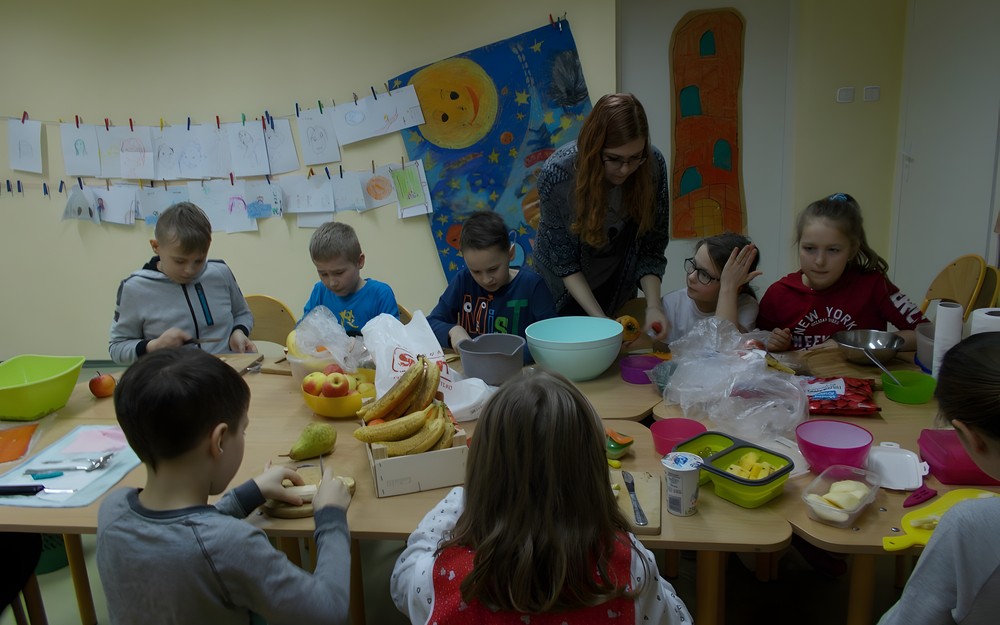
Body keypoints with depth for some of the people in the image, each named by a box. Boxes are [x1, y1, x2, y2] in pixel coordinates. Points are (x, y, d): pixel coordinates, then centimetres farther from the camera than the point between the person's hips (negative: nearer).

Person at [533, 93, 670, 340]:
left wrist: (653, 306, -29)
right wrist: (599, 318, -30)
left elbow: (651, 248, -16)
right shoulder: (556, 174, -32)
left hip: (618, 280, 2)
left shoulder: (653, 165, -25)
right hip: (566, 284, -2)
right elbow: (563, 260, -23)